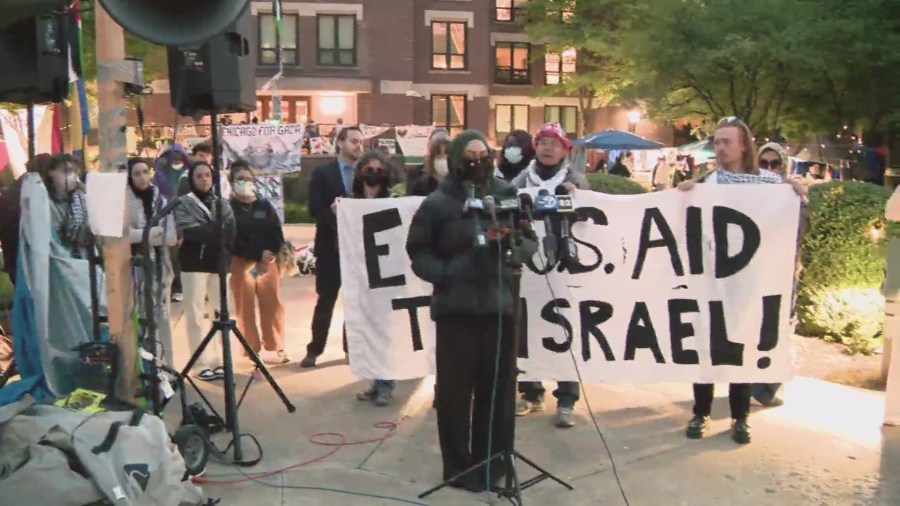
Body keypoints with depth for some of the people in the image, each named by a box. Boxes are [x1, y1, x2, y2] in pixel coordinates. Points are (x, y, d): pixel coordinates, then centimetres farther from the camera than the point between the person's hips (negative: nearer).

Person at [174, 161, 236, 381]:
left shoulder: (222, 204, 13)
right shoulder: (183, 203, 3)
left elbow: (231, 233, -1)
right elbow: (188, 231, -14)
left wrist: (203, 231, -12)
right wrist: (216, 230, -10)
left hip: (219, 263, 3)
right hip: (194, 264, -3)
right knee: (195, 315, -1)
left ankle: (219, 361, 13)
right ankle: (202, 364, 5)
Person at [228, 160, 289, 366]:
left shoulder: (265, 206, 13)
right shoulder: (228, 207, 1)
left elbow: (277, 234, 7)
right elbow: (231, 238, -8)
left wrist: (269, 254, -13)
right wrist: (258, 254, -16)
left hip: (268, 261, 3)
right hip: (241, 263, -3)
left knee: (273, 305, 3)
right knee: (245, 307, 0)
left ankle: (277, 347, 13)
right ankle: (252, 350, 9)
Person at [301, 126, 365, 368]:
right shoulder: (322, 173, -1)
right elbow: (315, 209, -9)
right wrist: (335, 215, -25)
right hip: (331, 246, -2)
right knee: (326, 300, 3)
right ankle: (314, 349, 14)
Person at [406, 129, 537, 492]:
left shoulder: (509, 197, 8)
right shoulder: (439, 202, -1)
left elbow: (532, 243, 9)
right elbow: (419, 251, 0)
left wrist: (509, 240, -11)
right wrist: (444, 275, -15)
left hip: (501, 305, 3)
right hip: (456, 307, -3)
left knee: (498, 389, 10)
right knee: (455, 389, 2)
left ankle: (493, 463, 26)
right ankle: (458, 466, 16)